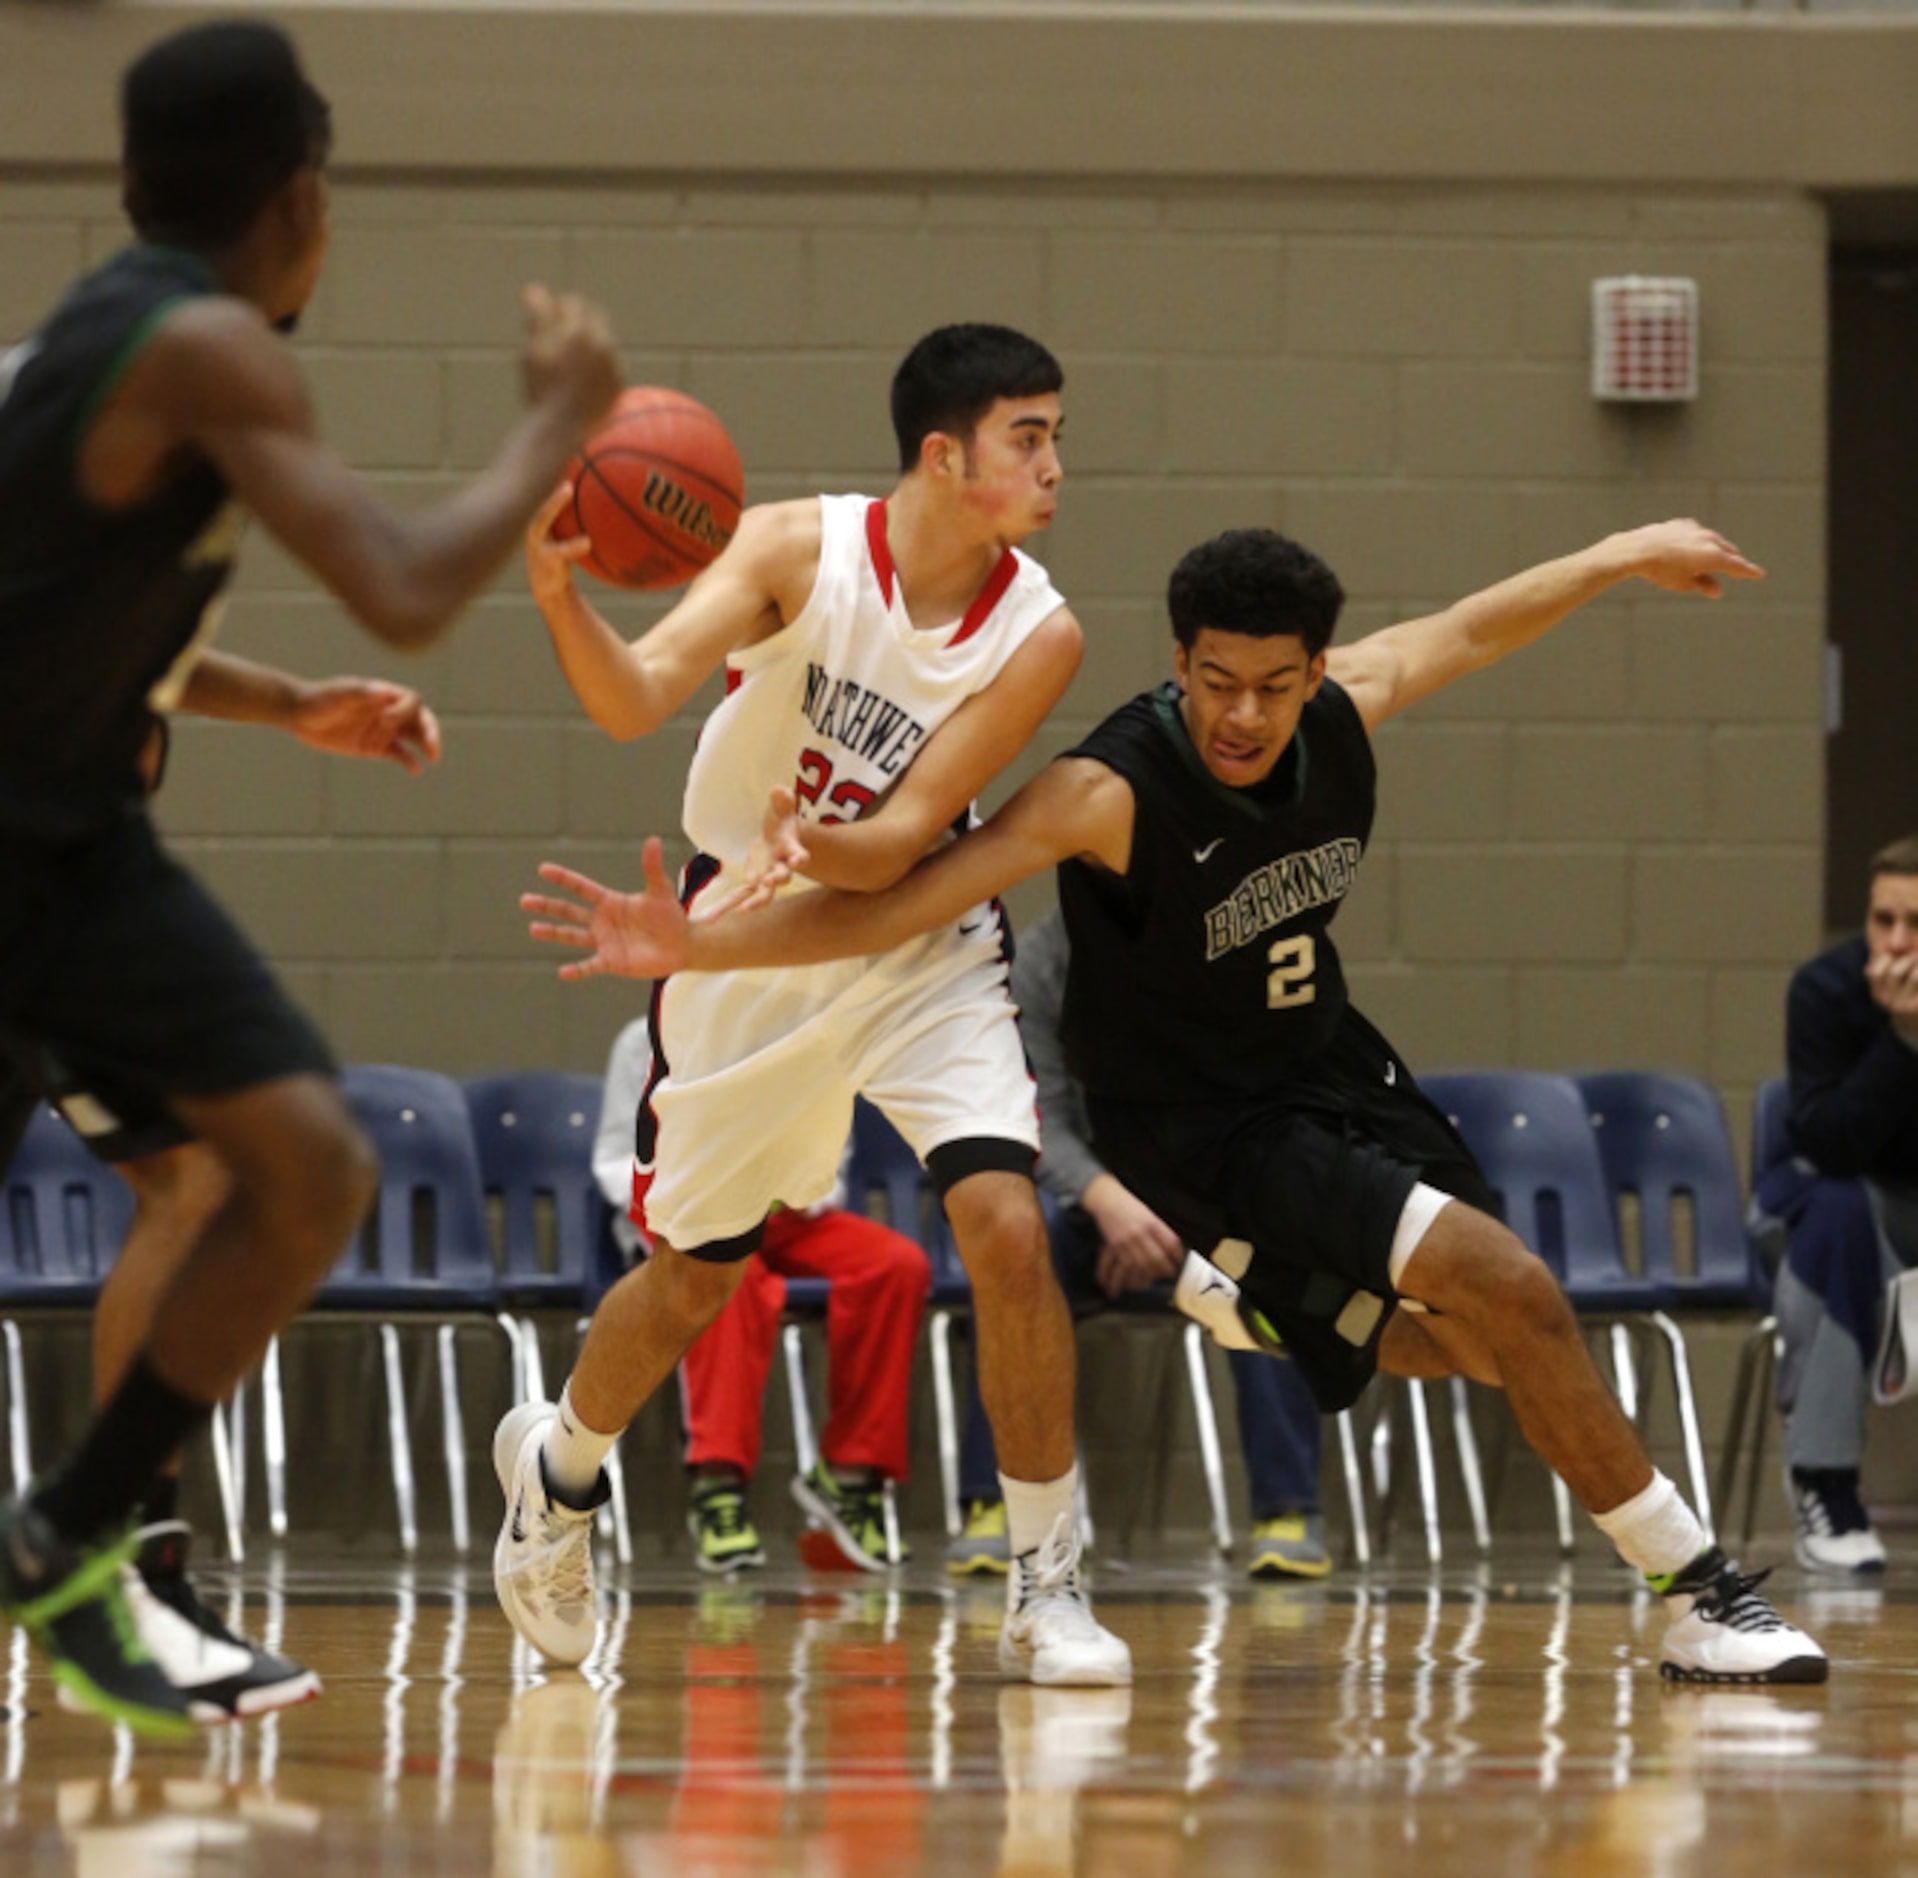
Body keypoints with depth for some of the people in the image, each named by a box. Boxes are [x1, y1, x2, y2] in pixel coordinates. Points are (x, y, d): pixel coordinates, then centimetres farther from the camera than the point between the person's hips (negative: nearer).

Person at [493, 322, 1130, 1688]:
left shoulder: (1038, 636, -16)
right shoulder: (802, 550, -18)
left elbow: (904, 838, -20)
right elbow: (634, 697, -28)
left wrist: (804, 851, -41)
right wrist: (559, 594, -48)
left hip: (920, 946, 1)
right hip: (745, 953, -1)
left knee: (1008, 1228, -18)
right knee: (696, 1276, 10)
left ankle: (1048, 1585, -5)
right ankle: (559, 1468, 42)